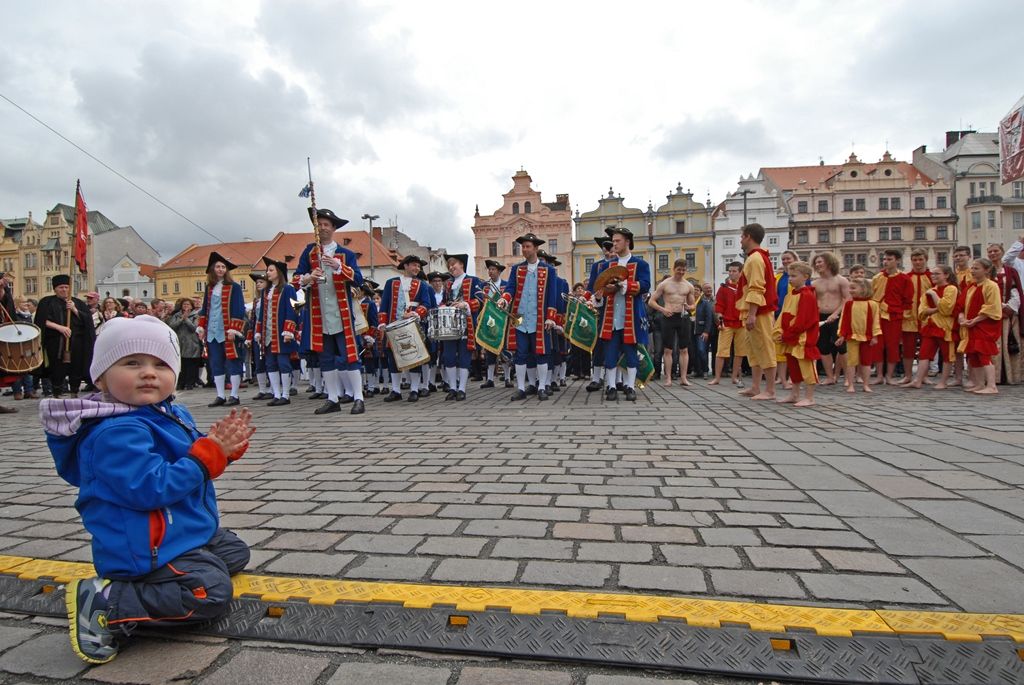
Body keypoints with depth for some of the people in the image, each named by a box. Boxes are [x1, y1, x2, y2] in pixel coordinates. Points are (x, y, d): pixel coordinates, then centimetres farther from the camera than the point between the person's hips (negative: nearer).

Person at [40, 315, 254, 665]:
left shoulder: (172, 413, 5)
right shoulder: (116, 433, -25)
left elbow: (192, 459, 15)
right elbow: (151, 488, -33)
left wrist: (226, 446, -7)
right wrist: (209, 451, -29)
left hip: (190, 531, 10)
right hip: (148, 546, -10)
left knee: (236, 551, 25)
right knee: (212, 593, -19)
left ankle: (147, 582, 14)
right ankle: (105, 602, -10)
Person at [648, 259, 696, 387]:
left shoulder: (689, 286, 10)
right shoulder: (664, 284, 3)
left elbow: (693, 305, 17)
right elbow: (651, 301, 2)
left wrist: (689, 307, -7)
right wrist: (662, 309, -13)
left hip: (684, 317, 3)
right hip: (669, 317, -2)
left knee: (684, 349, 3)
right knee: (668, 350, 0)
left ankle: (683, 378, 9)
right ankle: (668, 378, 5)